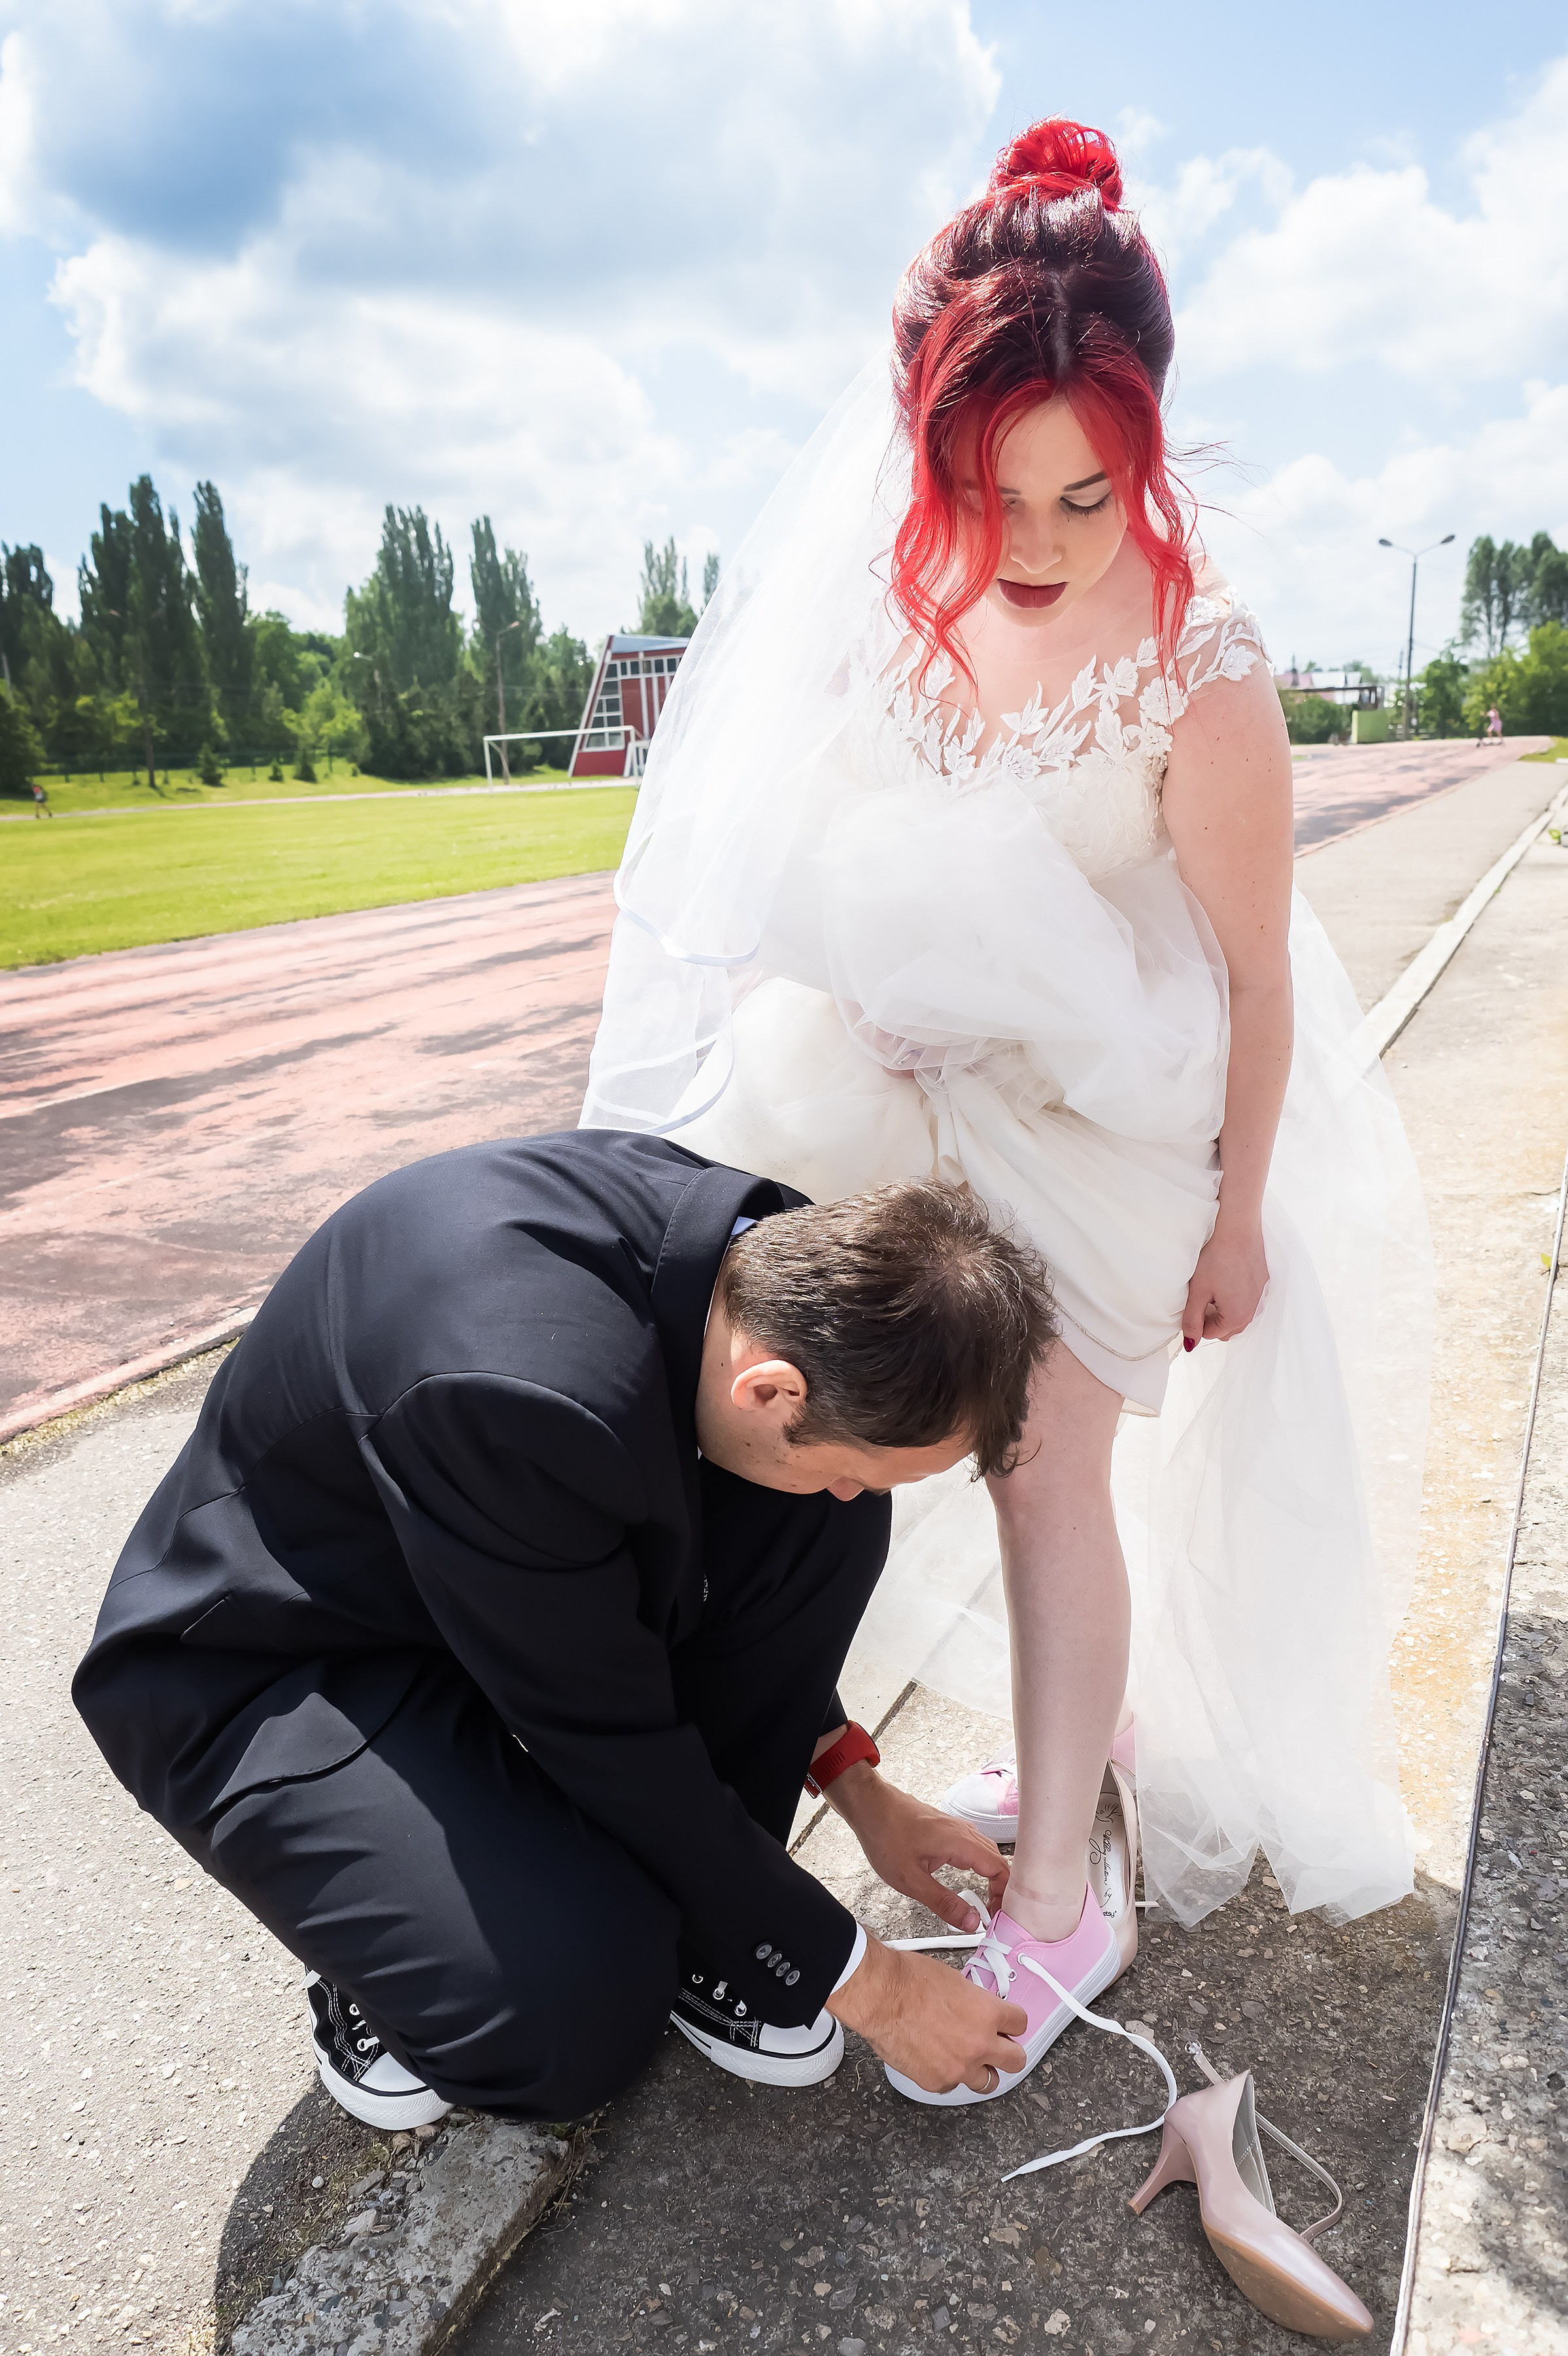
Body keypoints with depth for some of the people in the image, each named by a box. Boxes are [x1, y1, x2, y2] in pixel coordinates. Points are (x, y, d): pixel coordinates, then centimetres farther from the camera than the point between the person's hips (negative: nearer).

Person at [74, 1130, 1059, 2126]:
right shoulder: (522, 1391, -40)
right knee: (579, 2012, -27)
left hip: (525, 1582, 7)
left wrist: (856, 1783, 4)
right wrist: (866, 1982, -14)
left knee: (824, 1533, -13)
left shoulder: (773, 1256, -15)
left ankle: (691, 1925, 3)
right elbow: (615, 1752, -26)